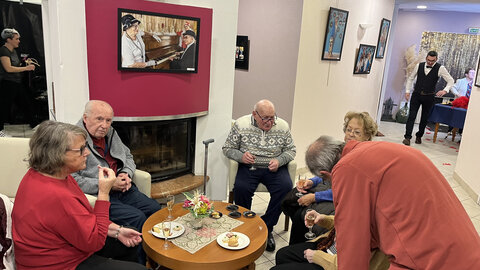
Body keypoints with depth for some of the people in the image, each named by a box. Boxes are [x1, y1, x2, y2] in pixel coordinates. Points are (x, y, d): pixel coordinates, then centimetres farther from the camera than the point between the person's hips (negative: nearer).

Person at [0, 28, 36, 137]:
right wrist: (26, 68, -20)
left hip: (18, 82, 9)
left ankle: (33, 124, 25)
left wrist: (25, 64, 4)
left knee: (27, 103, 13)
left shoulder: (13, 50, 14)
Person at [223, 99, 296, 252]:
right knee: (241, 188, -30)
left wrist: (279, 161, -11)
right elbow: (227, 148, 3)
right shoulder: (241, 125, -4)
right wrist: (241, 156, -18)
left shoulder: (282, 126, 1)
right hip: (249, 167, -1)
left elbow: (291, 150, 10)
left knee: (285, 187, -27)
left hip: (273, 168, 1)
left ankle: (267, 227, -8)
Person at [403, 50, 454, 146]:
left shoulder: (440, 68, -5)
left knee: (424, 118, 9)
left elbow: (451, 80, -2)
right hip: (416, 95, 1)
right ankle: (407, 137, -8)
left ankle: (419, 136, 25)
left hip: (429, 97, 0)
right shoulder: (419, 66, 0)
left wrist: (445, 90, -20)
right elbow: (411, 78, 10)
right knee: (411, 116, -8)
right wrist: (407, 91, 3)